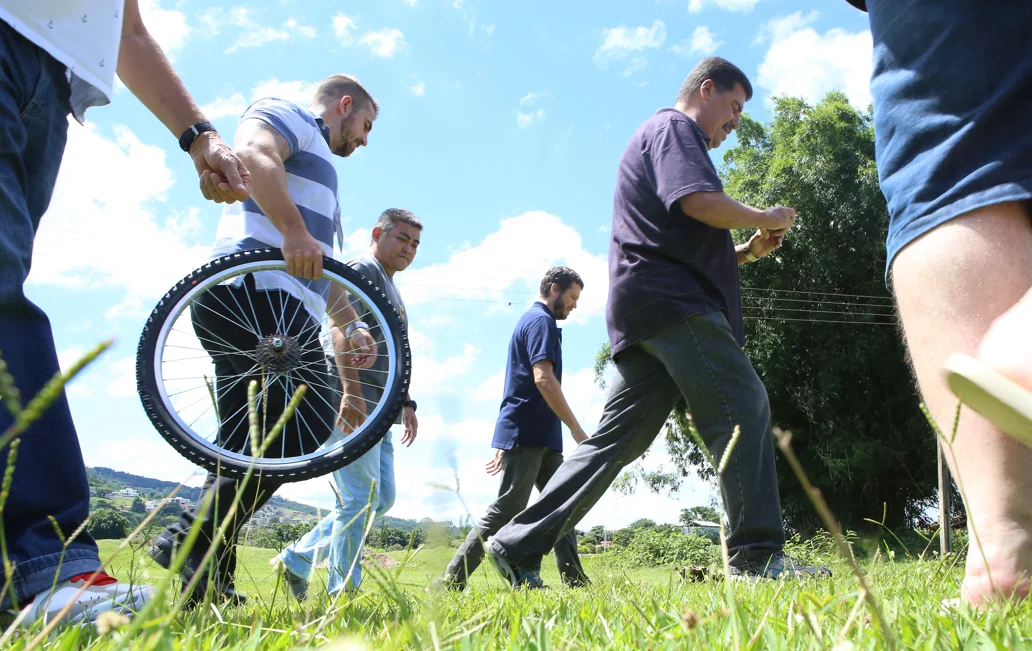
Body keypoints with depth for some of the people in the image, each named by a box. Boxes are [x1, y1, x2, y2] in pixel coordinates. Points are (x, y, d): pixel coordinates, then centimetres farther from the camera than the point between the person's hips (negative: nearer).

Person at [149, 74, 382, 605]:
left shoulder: (319, 177, 37)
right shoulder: (287, 113, 10)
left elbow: (325, 273, 33)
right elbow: (252, 151, -16)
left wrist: (350, 327, 19)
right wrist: (294, 231, -29)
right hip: (256, 290, -10)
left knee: (247, 450, 6)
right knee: (308, 421, -17)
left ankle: (209, 580, 8)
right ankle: (194, 538, -17)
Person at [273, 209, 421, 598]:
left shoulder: (390, 288, 27)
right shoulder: (362, 270, -3)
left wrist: (406, 403, 23)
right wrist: (352, 391, -27)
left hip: (376, 409, 10)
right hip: (353, 404, -10)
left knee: (381, 500, 10)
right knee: (360, 500, -8)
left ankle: (297, 559, 18)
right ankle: (343, 592, 1)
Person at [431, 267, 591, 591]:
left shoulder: (532, 320, 23)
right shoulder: (540, 321, -8)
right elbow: (543, 379, -21)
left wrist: (504, 446, 24)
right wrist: (577, 431, -19)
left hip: (541, 437, 10)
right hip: (527, 434, -10)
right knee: (505, 511, -8)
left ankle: (575, 581, 10)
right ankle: (451, 581, -3)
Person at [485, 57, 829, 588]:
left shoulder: (659, 137, 36)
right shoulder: (674, 127, 4)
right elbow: (700, 202, -16)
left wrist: (747, 252, 21)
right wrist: (764, 219, 0)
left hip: (645, 307, 10)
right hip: (670, 300, -10)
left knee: (618, 437, 5)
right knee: (743, 409, -12)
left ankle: (519, 545, 5)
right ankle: (757, 554, -13)